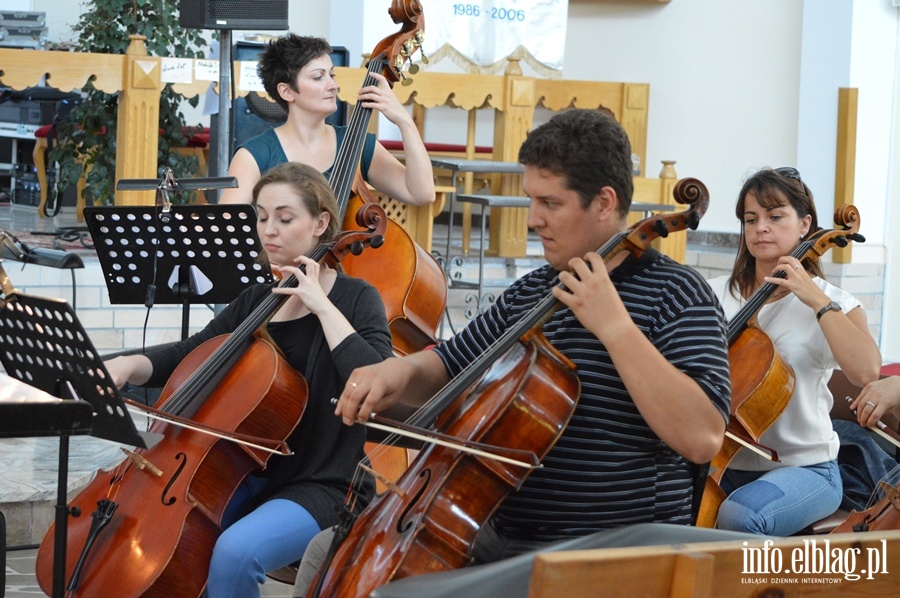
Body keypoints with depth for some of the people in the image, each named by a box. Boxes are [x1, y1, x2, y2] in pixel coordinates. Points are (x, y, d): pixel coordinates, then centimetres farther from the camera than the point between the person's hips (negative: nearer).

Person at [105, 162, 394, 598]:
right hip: (251, 478, 6)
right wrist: (128, 366, -4)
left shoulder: (355, 299, -3)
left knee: (235, 551, -32)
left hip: (322, 488, -6)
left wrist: (322, 305, -18)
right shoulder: (253, 302, 13)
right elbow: (182, 360, 17)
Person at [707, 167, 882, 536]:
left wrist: (817, 300, -17)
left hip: (803, 468, -3)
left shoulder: (833, 304, 0)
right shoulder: (716, 294, 9)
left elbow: (865, 371, -20)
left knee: (739, 516, -34)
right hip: (725, 467, 3)